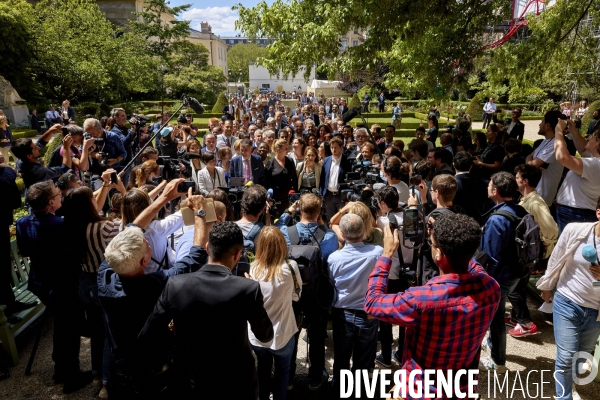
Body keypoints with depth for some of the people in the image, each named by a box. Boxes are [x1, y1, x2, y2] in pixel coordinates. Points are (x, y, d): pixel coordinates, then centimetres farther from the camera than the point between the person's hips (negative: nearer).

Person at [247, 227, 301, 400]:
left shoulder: (253, 268, -14)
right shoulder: (290, 267, -19)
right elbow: (296, 295, -2)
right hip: (282, 334, -2)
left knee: (263, 370, 27)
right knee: (282, 372, 24)